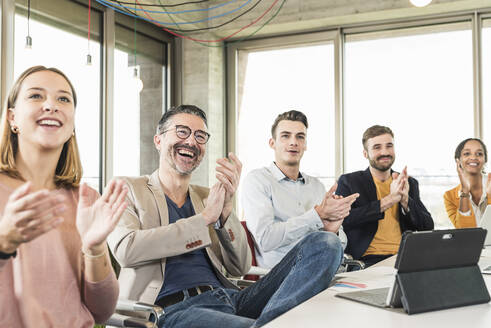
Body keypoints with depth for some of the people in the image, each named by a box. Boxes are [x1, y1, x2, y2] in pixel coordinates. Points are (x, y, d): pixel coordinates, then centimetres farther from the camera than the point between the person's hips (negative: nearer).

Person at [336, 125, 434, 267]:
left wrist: (405, 200, -9)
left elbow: (428, 227, 10)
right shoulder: (348, 182, 5)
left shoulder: (410, 183, 18)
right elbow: (343, 221, -13)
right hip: (368, 260, -4)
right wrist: (388, 200, -17)